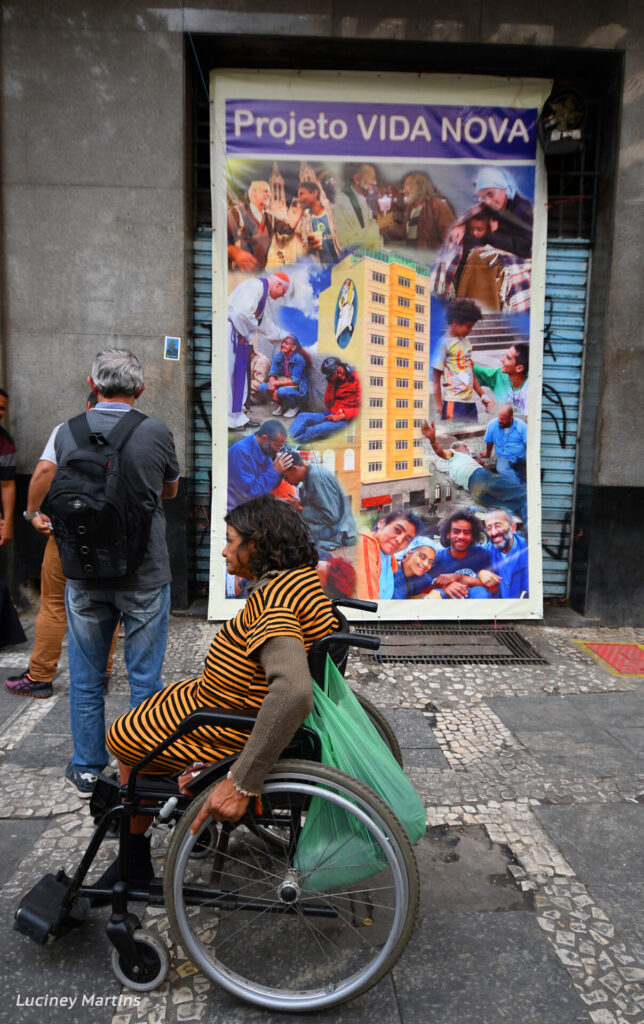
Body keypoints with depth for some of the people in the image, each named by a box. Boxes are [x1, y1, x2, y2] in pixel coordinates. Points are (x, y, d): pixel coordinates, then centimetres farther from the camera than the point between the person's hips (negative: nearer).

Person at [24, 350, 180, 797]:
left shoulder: (66, 431, -3)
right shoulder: (158, 433, -7)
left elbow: (43, 478, 9)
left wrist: (34, 514, 29)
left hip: (85, 572, 2)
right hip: (146, 573, -2)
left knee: (86, 677, 15)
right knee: (145, 676, 10)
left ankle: (87, 769, 28)